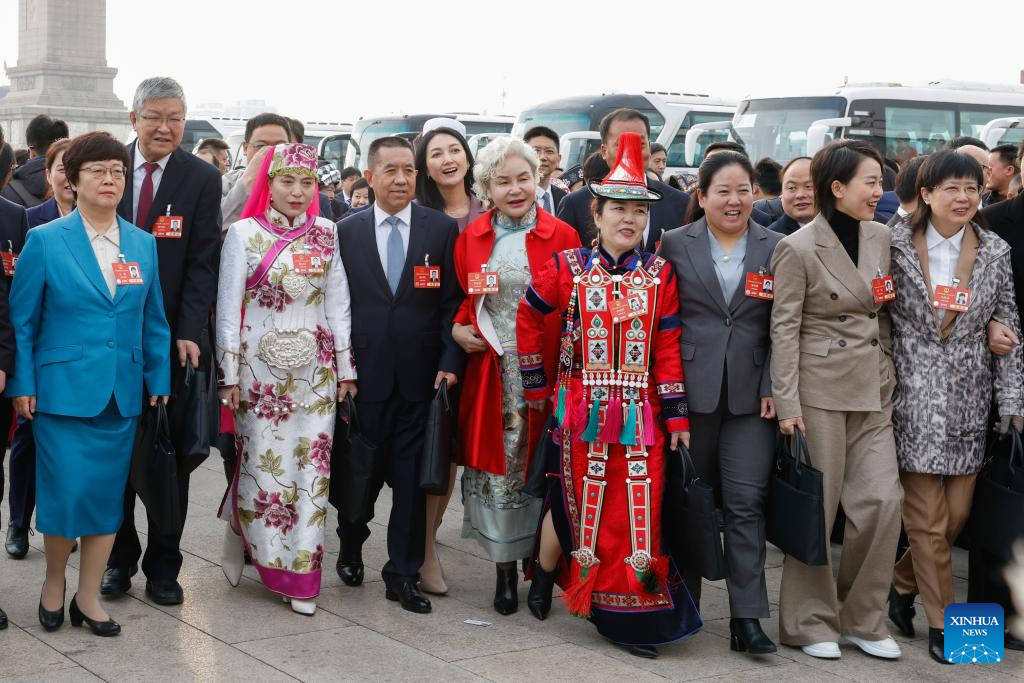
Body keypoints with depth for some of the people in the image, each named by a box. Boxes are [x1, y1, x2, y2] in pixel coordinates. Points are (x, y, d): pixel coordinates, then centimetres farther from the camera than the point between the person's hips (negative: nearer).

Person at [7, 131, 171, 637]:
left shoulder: (144, 244, 7)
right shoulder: (45, 241, -3)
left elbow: (154, 320, 11)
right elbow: (21, 320, -1)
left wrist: (158, 380, 7)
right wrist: (23, 385, -5)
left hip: (123, 392, 4)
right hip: (63, 388, -3)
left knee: (108, 495, 6)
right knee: (67, 492, -4)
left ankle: (88, 597, 19)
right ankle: (54, 580, 21)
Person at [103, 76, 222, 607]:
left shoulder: (203, 179, -3)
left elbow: (203, 262, -7)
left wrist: (188, 334, -16)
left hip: (174, 338, -1)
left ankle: (163, 567, 18)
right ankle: (119, 559, 23)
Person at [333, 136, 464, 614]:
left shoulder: (442, 229, 2)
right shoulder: (347, 231, 4)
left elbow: (453, 302, 2)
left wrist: (450, 361, -7)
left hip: (421, 374, 0)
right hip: (365, 373, 0)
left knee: (412, 476, 3)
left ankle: (403, 574, 14)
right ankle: (351, 546, 36)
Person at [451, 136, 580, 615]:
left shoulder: (562, 237, -1)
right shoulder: (470, 239, 7)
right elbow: (462, 301, 15)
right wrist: (459, 328, -6)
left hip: (544, 373, -2)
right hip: (491, 374, 2)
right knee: (495, 464, 3)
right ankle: (504, 570, 13)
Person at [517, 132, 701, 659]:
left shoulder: (660, 275, 3)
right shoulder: (567, 268, -1)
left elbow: (668, 349, 1)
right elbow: (529, 318, 10)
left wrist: (677, 416, -1)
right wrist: (537, 386, 9)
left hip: (639, 415, 1)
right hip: (581, 411, -1)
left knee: (638, 510, 1)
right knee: (573, 501, 8)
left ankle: (631, 618, 12)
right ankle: (544, 574, 35)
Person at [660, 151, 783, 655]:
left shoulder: (777, 249, 5)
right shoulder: (675, 244, 3)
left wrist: (773, 387, -4)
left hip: (750, 395, 0)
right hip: (690, 391, 0)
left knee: (747, 503, -5)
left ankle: (746, 618, -1)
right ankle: (682, 605, 22)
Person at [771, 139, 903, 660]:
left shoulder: (880, 237, 7)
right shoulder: (798, 248, -10)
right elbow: (784, 328, -9)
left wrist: (888, 376, 13)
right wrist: (786, 402, -13)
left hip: (873, 389, 6)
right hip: (820, 386, -5)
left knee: (883, 499, 0)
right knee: (816, 505, 2)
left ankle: (863, 619, 15)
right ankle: (809, 622, 16)